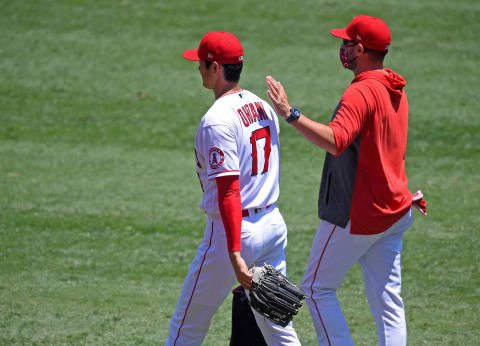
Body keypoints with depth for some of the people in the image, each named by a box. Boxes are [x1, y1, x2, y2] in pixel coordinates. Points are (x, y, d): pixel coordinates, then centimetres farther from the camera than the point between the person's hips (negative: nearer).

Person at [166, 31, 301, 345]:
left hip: (231, 228, -8)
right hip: (273, 223, 8)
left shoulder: (217, 120, -18)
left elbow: (229, 192, -24)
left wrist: (235, 256, -26)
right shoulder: (264, 107, 8)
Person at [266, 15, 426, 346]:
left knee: (317, 288, 3)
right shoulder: (396, 91, 11)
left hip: (356, 215, -9)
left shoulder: (362, 92, -19)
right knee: (387, 299, 9)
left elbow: (335, 141, -35)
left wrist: (292, 115, -39)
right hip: (394, 212, 9)